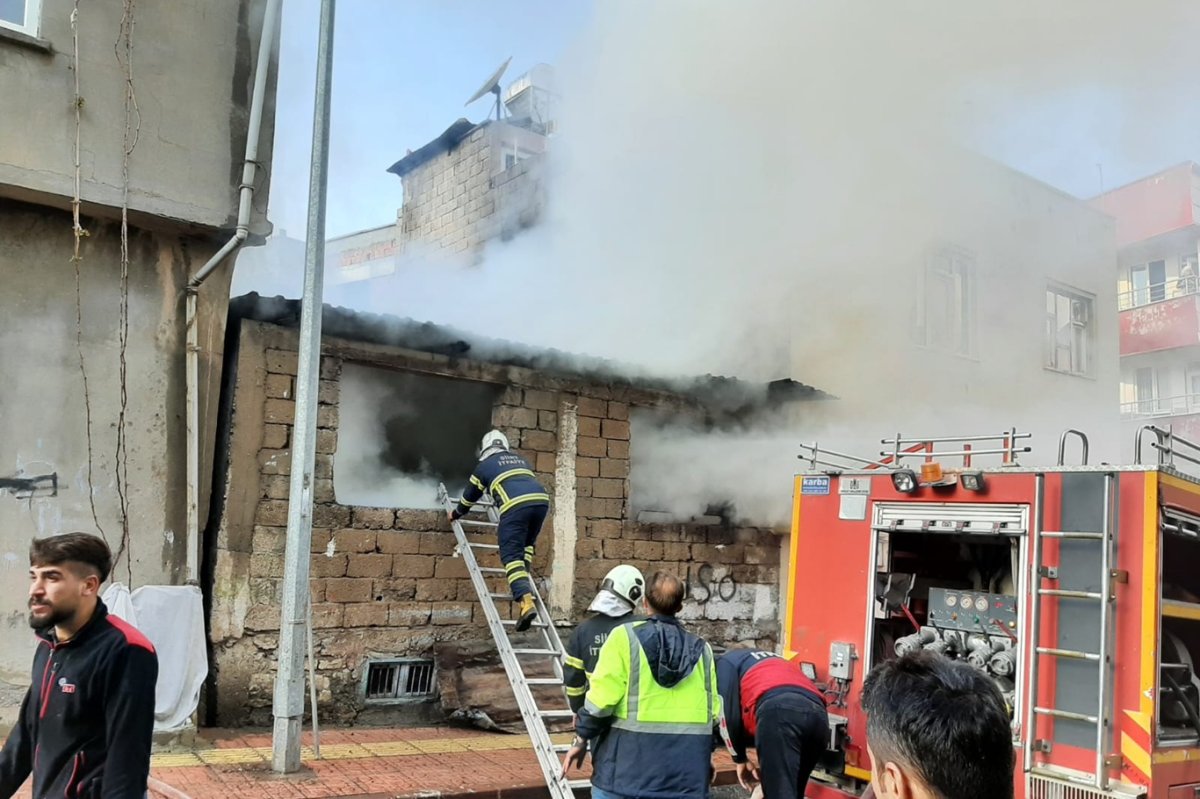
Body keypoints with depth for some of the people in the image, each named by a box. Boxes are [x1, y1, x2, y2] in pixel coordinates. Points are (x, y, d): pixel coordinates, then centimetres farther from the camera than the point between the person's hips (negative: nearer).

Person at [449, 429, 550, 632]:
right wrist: (505, 525, 58)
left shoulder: (484, 465, 22)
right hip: (541, 499, 5)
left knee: (511, 554, -5)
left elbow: (471, 495, 34)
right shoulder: (520, 460, 35)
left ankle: (526, 601, -21)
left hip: (515, 504, -5)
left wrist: (457, 513, 55)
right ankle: (523, 583, 18)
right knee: (526, 544, 29)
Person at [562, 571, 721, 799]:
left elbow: (601, 699, -10)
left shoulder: (625, 638, -5)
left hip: (628, 765, -3)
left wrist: (581, 739, 2)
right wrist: (705, 755, 24)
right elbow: (713, 712, 10)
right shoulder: (701, 649, 8)